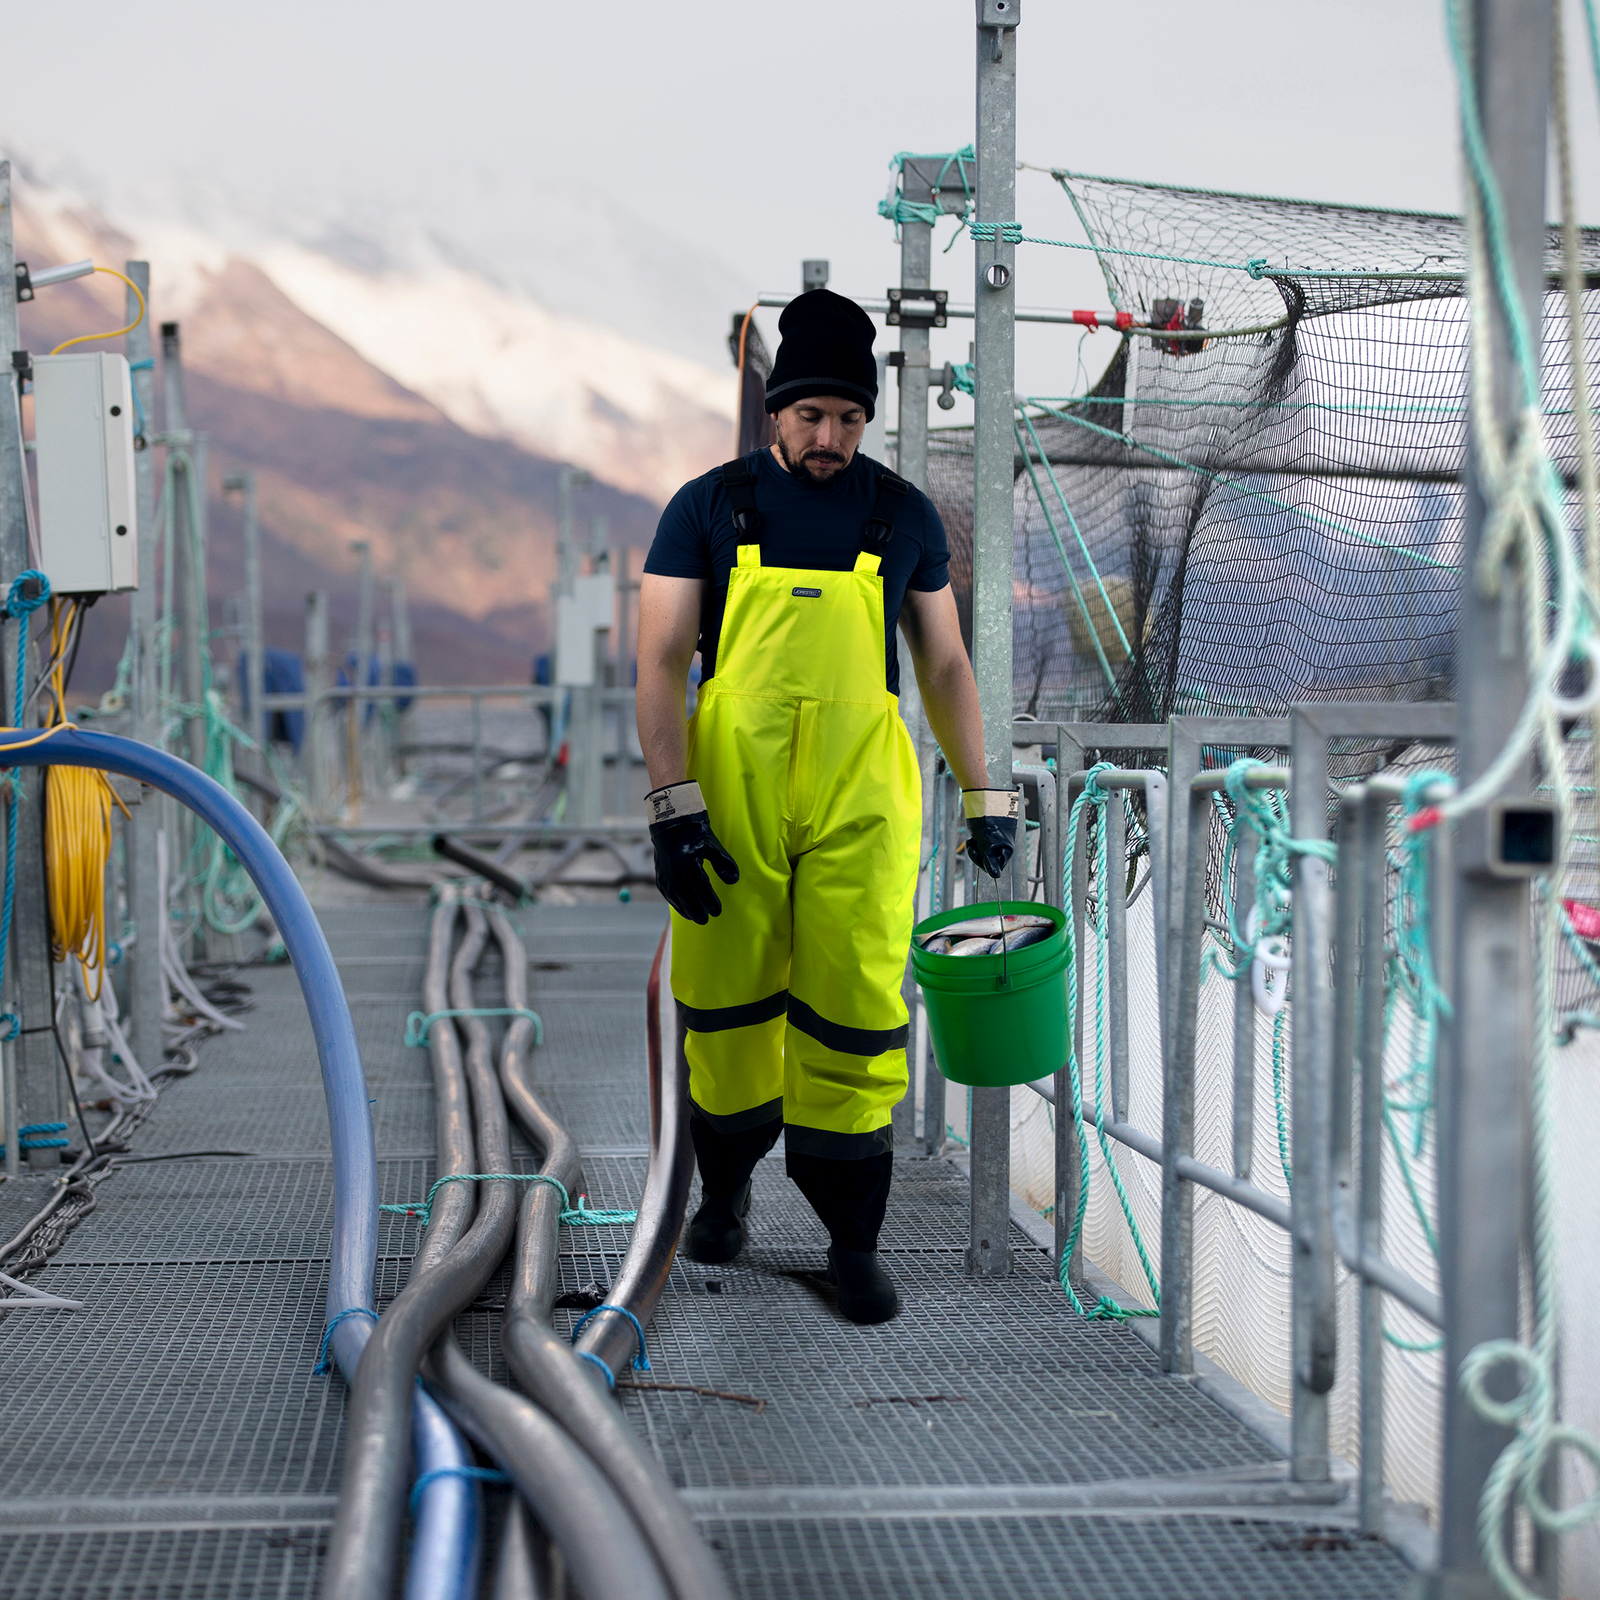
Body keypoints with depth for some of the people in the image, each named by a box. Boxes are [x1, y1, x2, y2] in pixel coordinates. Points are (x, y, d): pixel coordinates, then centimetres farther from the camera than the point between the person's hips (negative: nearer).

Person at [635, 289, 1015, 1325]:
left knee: (857, 1010, -4)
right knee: (725, 1001, 7)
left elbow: (945, 665, 15)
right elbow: (662, 659, -3)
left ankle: (854, 1238, 5)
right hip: (733, 783, 0)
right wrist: (673, 809, -12)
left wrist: (985, 795, 13)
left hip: (861, 793, 0)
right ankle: (727, 1182, 32)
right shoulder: (712, 506, 2)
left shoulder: (902, 516, 8)